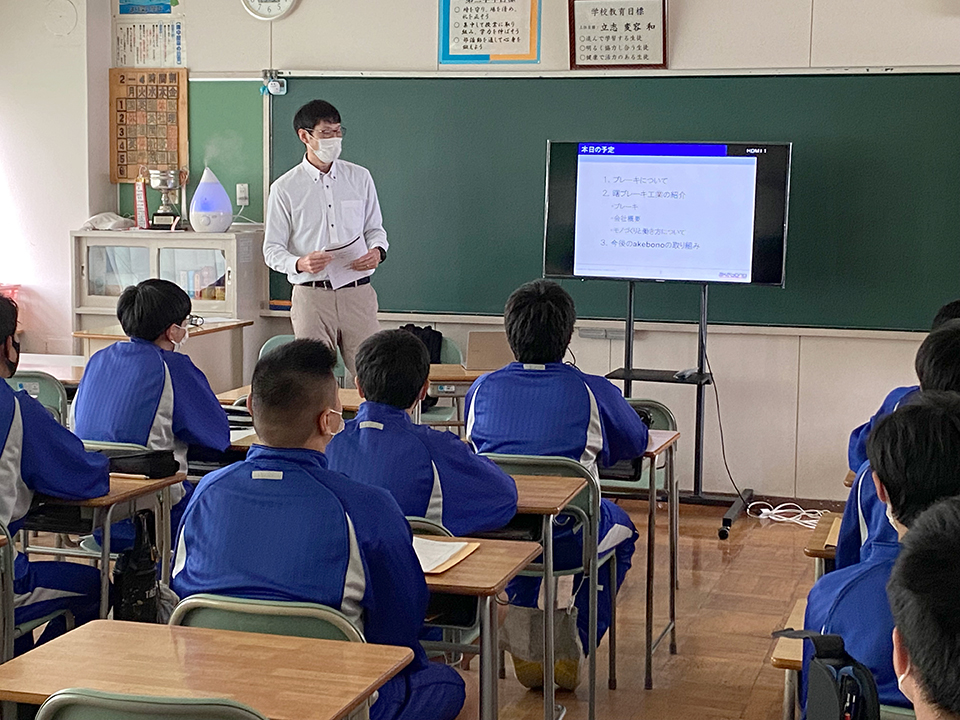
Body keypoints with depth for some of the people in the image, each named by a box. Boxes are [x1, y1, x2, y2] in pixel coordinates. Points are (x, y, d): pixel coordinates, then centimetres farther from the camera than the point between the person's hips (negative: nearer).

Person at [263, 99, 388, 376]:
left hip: (357, 293, 2)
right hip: (311, 295, -2)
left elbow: (375, 228, 18)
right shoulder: (285, 188, 1)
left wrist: (377, 251, -5)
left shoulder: (360, 178, 10)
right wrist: (300, 264, -18)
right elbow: (272, 249, 3)